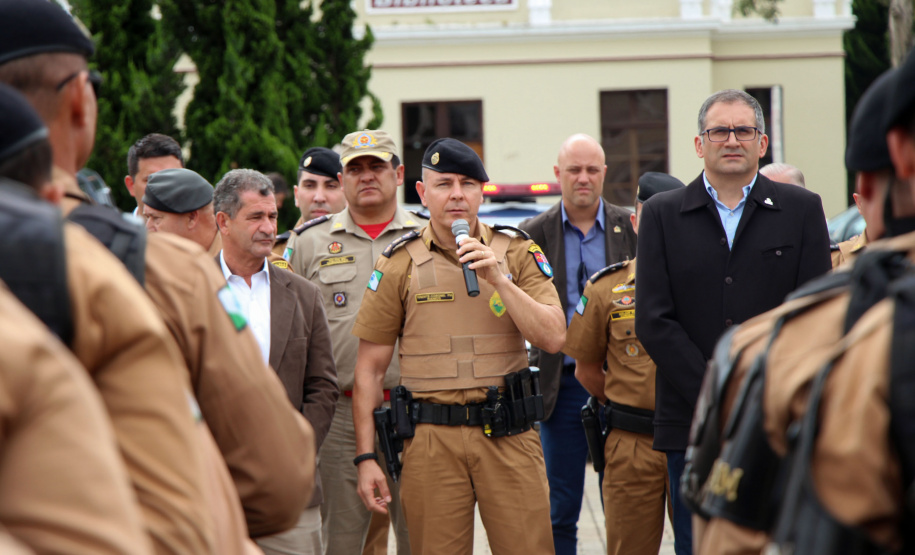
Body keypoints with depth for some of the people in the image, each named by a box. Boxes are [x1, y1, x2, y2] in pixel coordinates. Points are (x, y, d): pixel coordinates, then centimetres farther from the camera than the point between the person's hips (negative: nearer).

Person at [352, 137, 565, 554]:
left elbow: (553, 339, -2)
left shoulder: (518, 253, 7)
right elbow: (370, 368, 6)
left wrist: (498, 279, -12)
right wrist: (366, 457, 0)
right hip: (431, 439, 0)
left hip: (508, 436, 1)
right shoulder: (398, 265, 4)